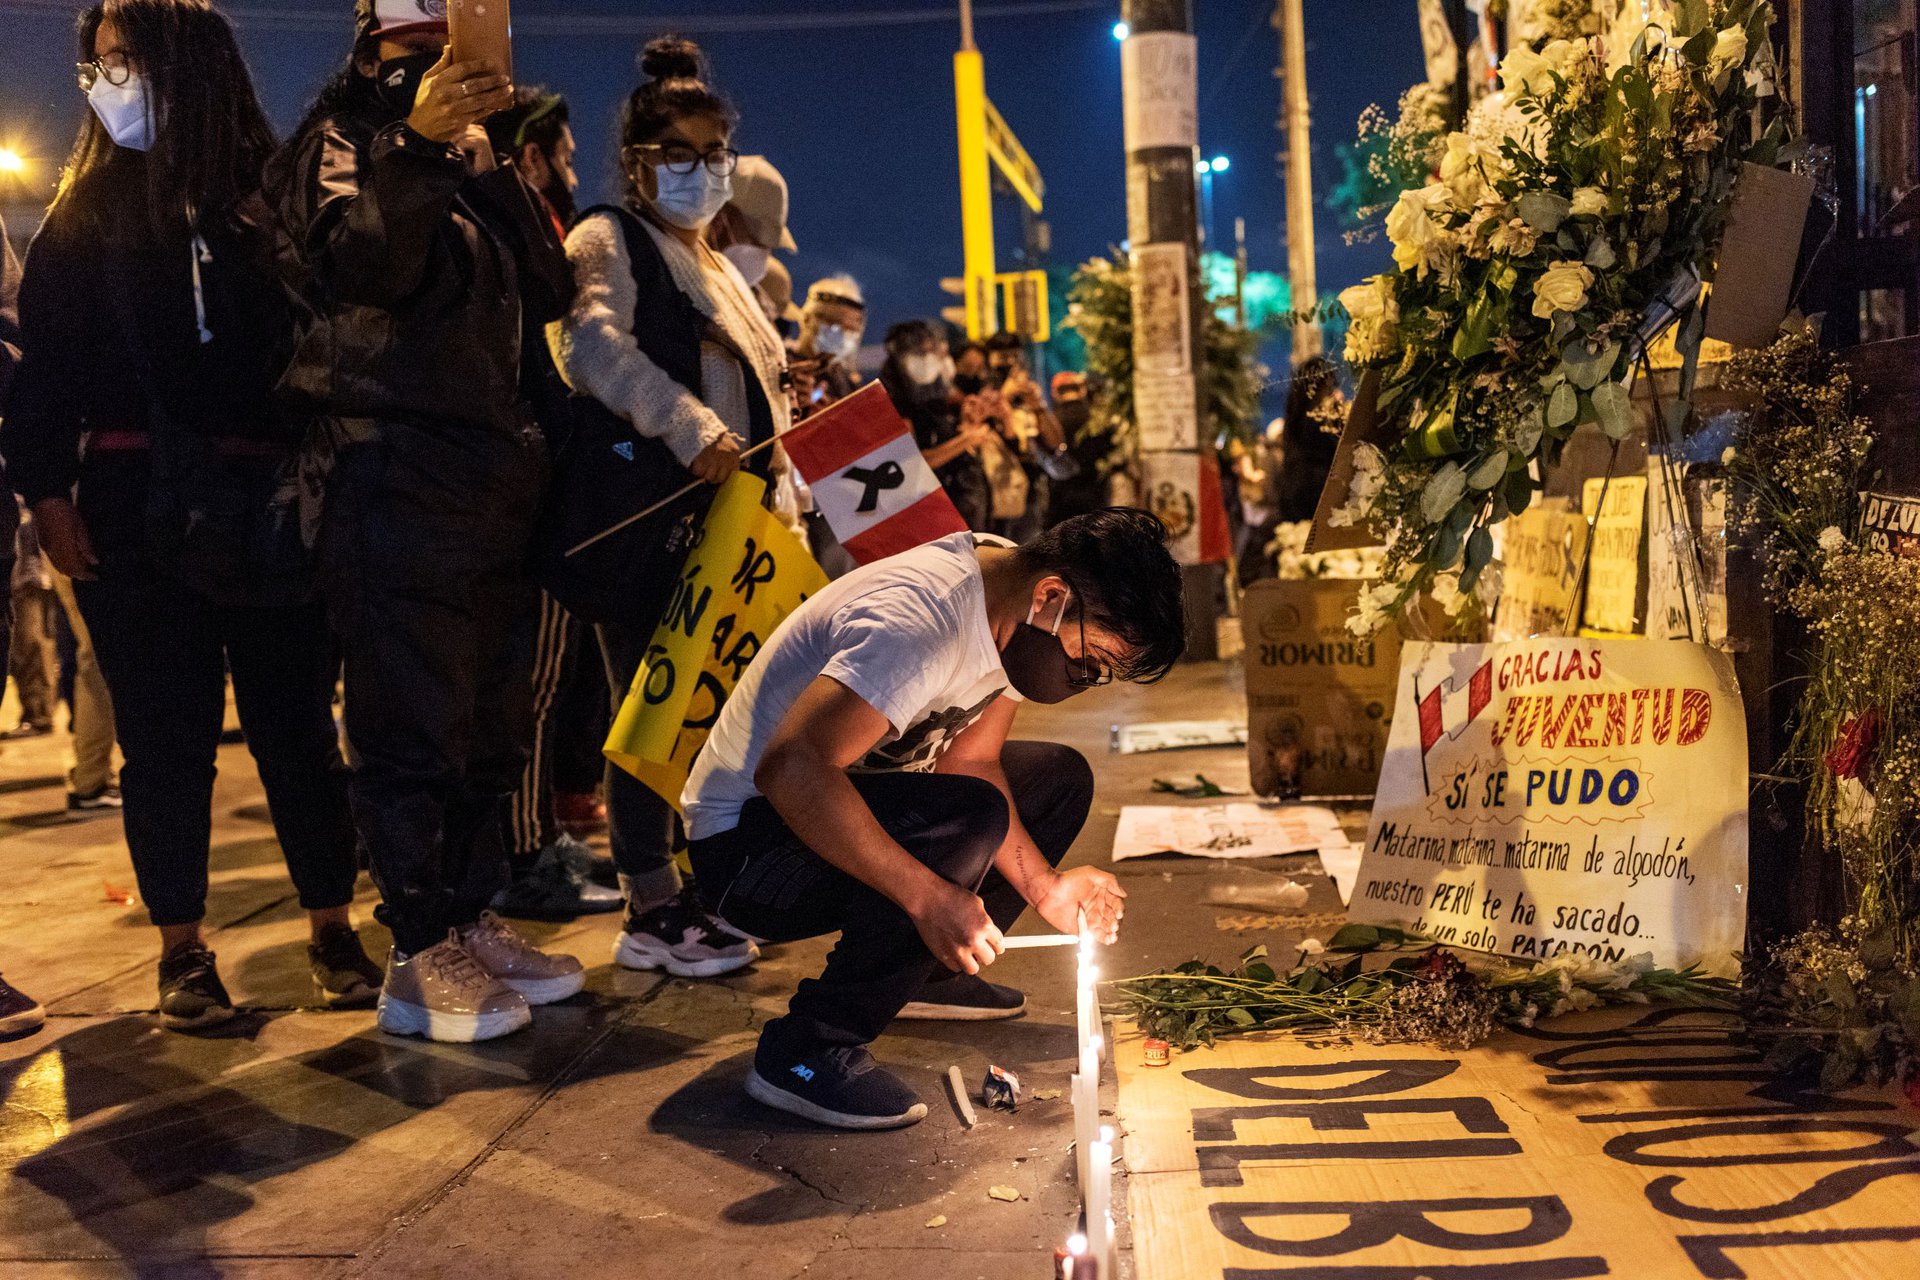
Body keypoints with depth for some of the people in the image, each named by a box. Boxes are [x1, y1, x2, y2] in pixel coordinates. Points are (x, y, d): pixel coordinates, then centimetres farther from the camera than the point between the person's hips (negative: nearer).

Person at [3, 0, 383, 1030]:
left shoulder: (267, 199, 5)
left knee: (294, 722, 2)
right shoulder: (84, 213, 11)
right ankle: (182, 949, 17)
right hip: (132, 511, 2)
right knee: (165, 736, 5)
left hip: (264, 504, -1)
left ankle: (333, 929, 15)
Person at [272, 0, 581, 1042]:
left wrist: (491, 168, -1)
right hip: (395, 474, -7)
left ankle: (471, 924, 20)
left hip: (491, 468, 7)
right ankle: (418, 961, 1)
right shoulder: (341, 144, 4)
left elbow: (545, 292, 8)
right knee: (412, 722, -6)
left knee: (491, 719, 9)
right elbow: (360, 263, -18)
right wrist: (415, 138, -28)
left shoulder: (468, 160, 23)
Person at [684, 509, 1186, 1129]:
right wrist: (927, 896, -37)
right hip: (743, 845, -9)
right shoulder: (922, 619, -30)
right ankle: (806, 1050, -20)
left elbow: (968, 761, 2)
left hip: (842, 804, 9)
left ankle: (921, 973, 10)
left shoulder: (1012, 608, -2)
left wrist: (1044, 886, -8)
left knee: (1060, 776, 6)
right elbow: (789, 769, -39)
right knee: (965, 821, -33)